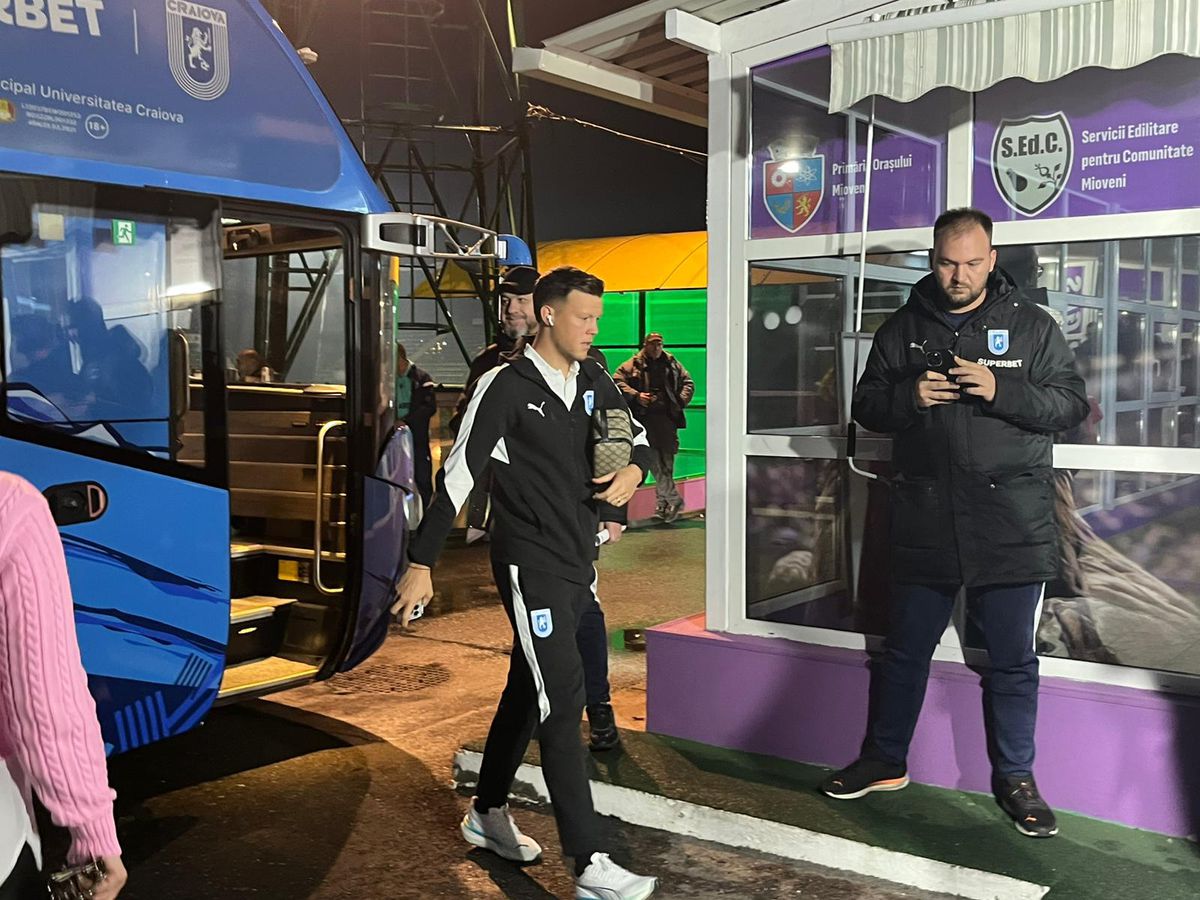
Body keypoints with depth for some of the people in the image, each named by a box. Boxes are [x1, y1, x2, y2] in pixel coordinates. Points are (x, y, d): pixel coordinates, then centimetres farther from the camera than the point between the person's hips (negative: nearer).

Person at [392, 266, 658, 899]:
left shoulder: (593, 382, 7)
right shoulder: (506, 385, -12)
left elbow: (639, 437, 22)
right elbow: (458, 475, -14)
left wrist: (634, 470, -2)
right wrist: (420, 563, -15)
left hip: (578, 562, 7)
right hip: (530, 564, -7)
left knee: (529, 690, 17)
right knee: (562, 699, -12)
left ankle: (487, 813, 35)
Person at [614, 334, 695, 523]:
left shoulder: (672, 364, 15)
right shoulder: (633, 365, 7)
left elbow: (688, 382, 23)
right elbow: (617, 380, 0)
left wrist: (681, 400, 6)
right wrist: (636, 395, -11)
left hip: (667, 416, 2)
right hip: (645, 416, -2)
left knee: (667, 459, -1)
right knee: (653, 458, -10)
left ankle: (663, 501, 4)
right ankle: (673, 498, -6)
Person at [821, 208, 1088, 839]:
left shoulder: (1030, 325, 3)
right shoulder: (903, 328, 8)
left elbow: (1071, 404, -2)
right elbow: (866, 406, 9)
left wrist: (1001, 391, -18)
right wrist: (908, 395, -12)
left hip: (1012, 521, -1)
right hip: (924, 520, 2)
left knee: (1012, 660, 8)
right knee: (904, 650, 13)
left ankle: (1014, 776, 25)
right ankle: (884, 761, 29)